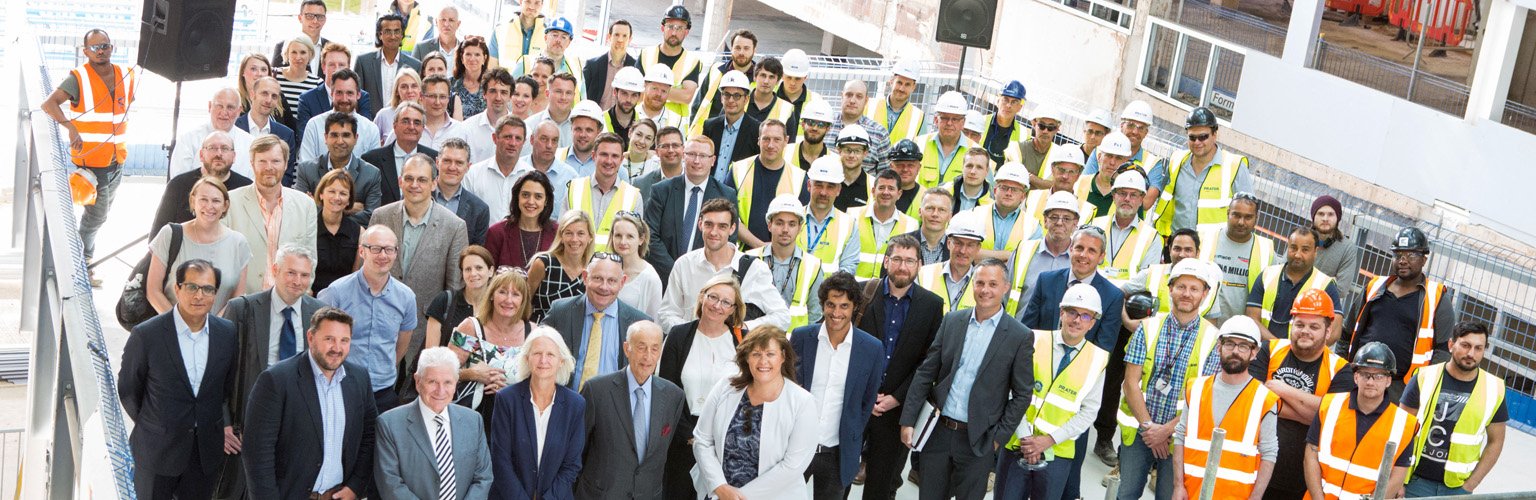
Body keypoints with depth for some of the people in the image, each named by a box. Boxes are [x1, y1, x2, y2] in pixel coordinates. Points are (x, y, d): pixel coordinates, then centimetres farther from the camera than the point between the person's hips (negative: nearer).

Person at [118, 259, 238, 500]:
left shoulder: (228, 333, -3)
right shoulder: (146, 335, -15)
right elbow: (127, 389, -2)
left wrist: (224, 424, 6)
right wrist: (150, 426, 6)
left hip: (207, 451, 3)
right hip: (157, 450, -3)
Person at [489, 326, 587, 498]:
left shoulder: (576, 404, -7)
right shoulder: (506, 399, -10)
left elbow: (572, 465, -4)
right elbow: (501, 461, -10)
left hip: (556, 496, 1)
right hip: (509, 496, -1)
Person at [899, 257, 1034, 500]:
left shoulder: (1020, 337, -6)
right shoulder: (951, 321, 4)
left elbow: (1022, 394, -3)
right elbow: (925, 373, 4)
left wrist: (999, 437, -7)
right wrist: (908, 421, 0)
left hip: (977, 441, -3)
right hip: (937, 431, 3)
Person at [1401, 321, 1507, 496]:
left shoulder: (1493, 389, 0)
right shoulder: (1425, 378, -4)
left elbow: (1495, 442, 7)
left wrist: (1470, 485, 0)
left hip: (1457, 487, 1)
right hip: (1417, 481, -1)